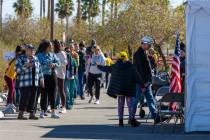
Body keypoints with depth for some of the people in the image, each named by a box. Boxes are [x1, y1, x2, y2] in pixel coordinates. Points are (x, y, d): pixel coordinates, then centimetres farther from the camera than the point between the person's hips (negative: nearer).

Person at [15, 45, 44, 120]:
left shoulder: (36, 59, 16)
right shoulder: (21, 59, -1)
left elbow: (39, 70, 22)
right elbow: (17, 70, -9)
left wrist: (41, 79, 18)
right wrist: (25, 66, -23)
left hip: (34, 83, 6)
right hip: (25, 83, -6)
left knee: (33, 99, 5)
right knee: (25, 98, -11)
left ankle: (32, 114, 10)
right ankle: (20, 114, -7)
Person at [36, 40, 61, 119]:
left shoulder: (52, 55, 10)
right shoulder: (39, 55, -5)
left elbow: (58, 62, 5)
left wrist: (54, 64, -14)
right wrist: (47, 66, -24)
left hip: (52, 75, 5)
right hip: (44, 76, -5)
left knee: (52, 93, 6)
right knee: (44, 94, -2)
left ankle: (53, 112, 10)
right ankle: (42, 111, 7)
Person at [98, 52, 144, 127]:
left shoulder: (115, 66, 3)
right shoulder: (131, 67, -4)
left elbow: (107, 68, 18)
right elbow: (137, 77, -6)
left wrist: (99, 66, 36)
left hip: (119, 89, 2)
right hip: (129, 89, -2)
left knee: (120, 105, 10)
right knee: (130, 104, 0)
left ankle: (120, 121, 8)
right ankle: (132, 120, -6)